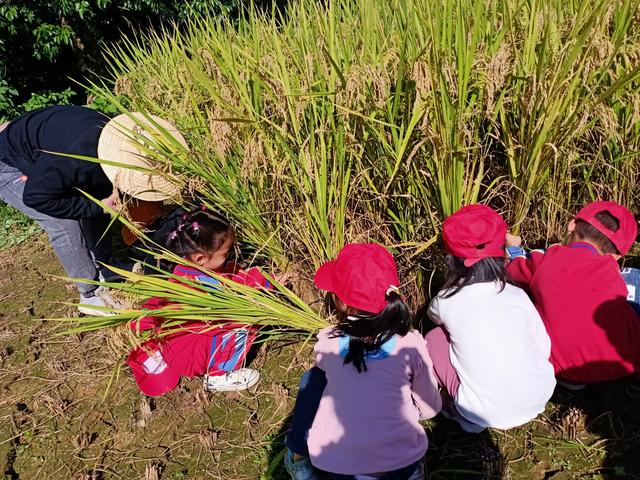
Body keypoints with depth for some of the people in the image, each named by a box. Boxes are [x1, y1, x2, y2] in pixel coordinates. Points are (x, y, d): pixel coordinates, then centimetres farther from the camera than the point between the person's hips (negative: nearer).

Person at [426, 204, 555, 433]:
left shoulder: (447, 301, -7)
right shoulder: (517, 295, -2)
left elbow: (434, 316, 17)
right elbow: (544, 349, 4)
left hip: (488, 414, -3)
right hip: (540, 398, 4)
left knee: (435, 338, 8)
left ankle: (466, 412, 8)